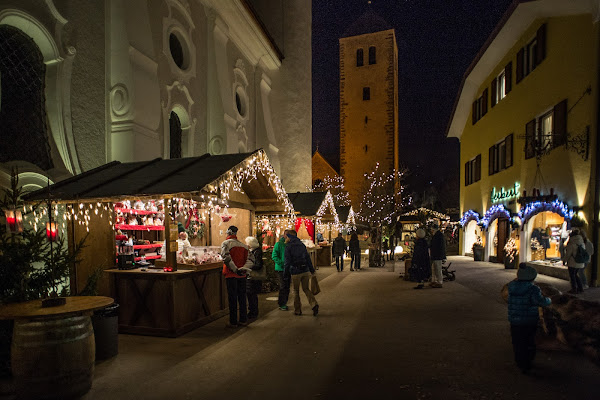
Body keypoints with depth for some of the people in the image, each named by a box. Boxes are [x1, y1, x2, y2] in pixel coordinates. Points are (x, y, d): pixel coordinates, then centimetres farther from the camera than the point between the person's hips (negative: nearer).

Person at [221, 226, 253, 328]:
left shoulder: (225, 243, -5)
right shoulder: (243, 245, 12)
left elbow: (227, 259, -20)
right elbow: (250, 260, 3)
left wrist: (235, 270, -17)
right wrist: (243, 269, -8)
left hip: (231, 275, -5)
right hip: (242, 275, 5)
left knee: (232, 299, 2)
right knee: (242, 297, 13)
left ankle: (233, 322, 8)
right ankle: (243, 320, 19)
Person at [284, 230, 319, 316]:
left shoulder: (288, 246, -6)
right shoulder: (302, 244, 9)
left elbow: (287, 260, -8)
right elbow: (308, 258, 11)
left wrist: (286, 271, 4)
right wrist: (312, 269, 17)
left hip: (295, 272, -4)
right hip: (305, 270, 4)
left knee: (296, 291, 10)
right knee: (306, 289, 14)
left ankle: (298, 310, 16)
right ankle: (314, 304, -6)